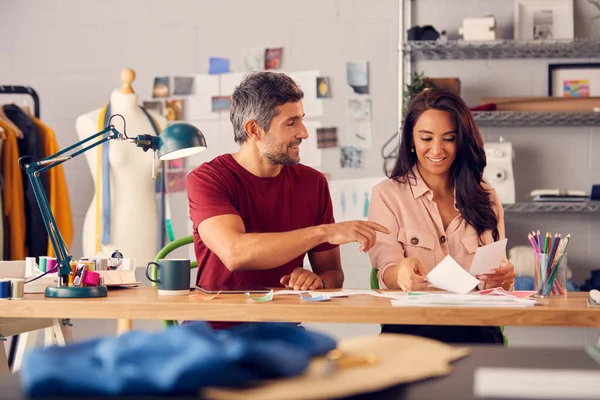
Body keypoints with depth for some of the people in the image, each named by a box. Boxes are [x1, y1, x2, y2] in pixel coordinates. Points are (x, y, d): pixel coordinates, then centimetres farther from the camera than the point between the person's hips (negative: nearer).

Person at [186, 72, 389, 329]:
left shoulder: (313, 182, 7)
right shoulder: (207, 179, -8)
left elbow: (332, 273, 13)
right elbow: (234, 253, -26)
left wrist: (316, 280, -12)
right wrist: (326, 232, -25)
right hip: (214, 327, -2)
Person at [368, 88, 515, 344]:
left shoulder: (486, 198, 17)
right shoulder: (387, 195, 8)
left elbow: (497, 280, 15)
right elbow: (387, 272, -4)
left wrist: (501, 278, -11)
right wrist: (403, 273, -30)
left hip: (475, 328, 3)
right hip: (409, 323, -2)